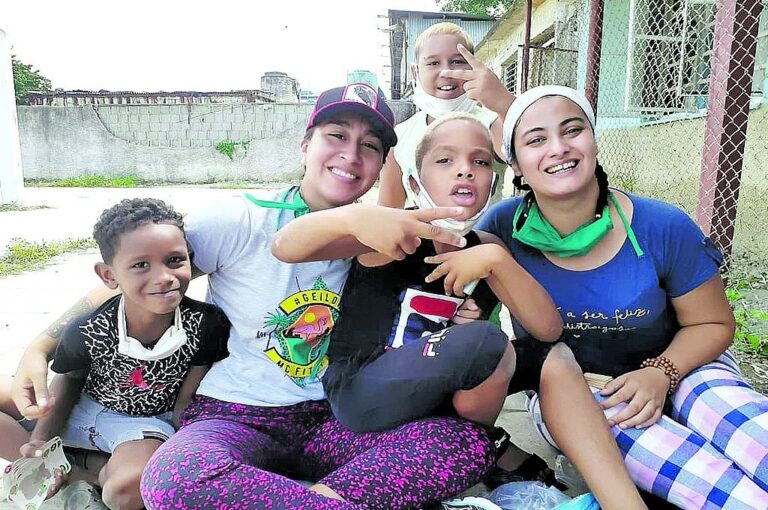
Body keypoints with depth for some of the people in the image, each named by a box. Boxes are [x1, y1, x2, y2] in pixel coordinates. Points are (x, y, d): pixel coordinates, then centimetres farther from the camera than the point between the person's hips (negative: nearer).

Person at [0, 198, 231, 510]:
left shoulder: (206, 324, -25)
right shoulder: (88, 331, -21)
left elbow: (187, 401, -10)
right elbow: (70, 380, 3)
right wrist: (41, 439, -3)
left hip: (147, 423, -3)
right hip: (84, 407, 3)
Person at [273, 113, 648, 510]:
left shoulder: (485, 250, 3)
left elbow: (549, 329, -8)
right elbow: (284, 247, -22)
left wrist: (497, 258, -23)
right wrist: (351, 216, -43)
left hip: (439, 399, 5)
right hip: (360, 396, -5)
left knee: (555, 358, -12)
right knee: (485, 342, -29)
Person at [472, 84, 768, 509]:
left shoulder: (663, 228, -15)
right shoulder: (503, 228, -16)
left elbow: (713, 323, -2)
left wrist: (661, 373, -20)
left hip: (675, 365, 1)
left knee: (726, 407, -31)